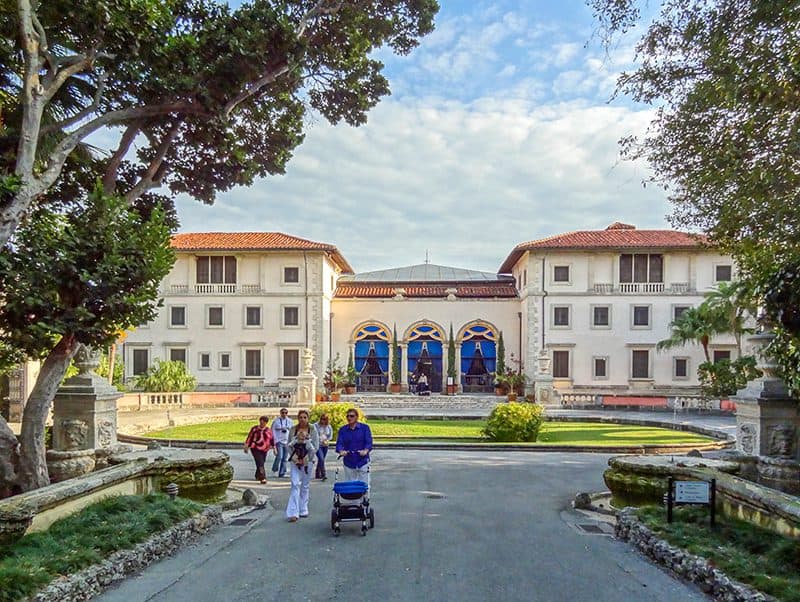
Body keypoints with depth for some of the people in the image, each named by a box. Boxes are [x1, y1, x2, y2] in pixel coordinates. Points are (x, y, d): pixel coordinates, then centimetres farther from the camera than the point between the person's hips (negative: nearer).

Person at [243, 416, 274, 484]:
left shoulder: (269, 430, 5)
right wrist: (246, 447, 2)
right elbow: (249, 438, 2)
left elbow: (272, 440, 12)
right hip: (255, 449, -4)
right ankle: (263, 478, -18)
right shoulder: (255, 429, -2)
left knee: (261, 463, 13)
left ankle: (257, 476, 36)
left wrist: (274, 448, 13)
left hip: (264, 450, 4)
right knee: (260, 463, -14)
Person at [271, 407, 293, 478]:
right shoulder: (276, 421, -2)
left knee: (285, 458, 3)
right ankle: (275, 469, 10)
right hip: (279, 441, -3)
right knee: (279, 456, -15)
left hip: (287, 442, 3)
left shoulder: (290, 421, 7)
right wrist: (275, 440, -7)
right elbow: (273, 431, 0)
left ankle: (282, 473, 12)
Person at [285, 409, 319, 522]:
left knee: (305, 486, 7)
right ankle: (293, 513, -11)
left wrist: (306, 459, -9)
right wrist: (295, 457, -6)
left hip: (308, 461, 0)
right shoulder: (293, 430, 3)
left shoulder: (312, 430, -1)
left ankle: (303, 510, 20)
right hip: (295, 461, 0)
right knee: (295, 485, -9)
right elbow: (289, 445, 6)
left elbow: (316, 447, -3)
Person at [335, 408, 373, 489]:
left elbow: (369, 442, -7)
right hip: (348, 462, 2)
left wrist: (365, 451, -28)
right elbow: (339, 443, -3)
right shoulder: (342, 430, 7)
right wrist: (341, 451, -25)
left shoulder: (365, 428, 1)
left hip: (362, 462, -2)